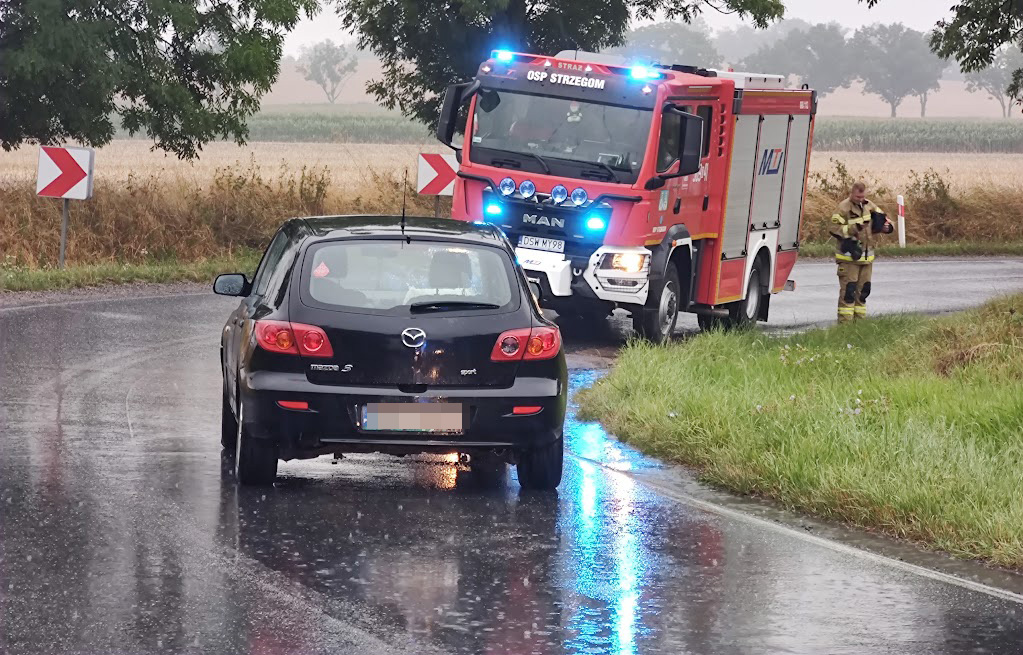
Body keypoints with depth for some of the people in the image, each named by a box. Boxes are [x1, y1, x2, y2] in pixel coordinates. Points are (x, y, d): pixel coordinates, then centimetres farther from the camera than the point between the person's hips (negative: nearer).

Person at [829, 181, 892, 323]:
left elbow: (884, 218, 19)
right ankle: (845, 321, -8)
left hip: (866, 256, 7)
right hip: (849, 256, -7)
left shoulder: (869, 206, 9)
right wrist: (853, 229, -24)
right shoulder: (843, 208, -11)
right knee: (848, 290, -10)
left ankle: (860, 319, 22)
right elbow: (835, 229, -15)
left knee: (863, 290, 13)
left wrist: (886, 226, -3)